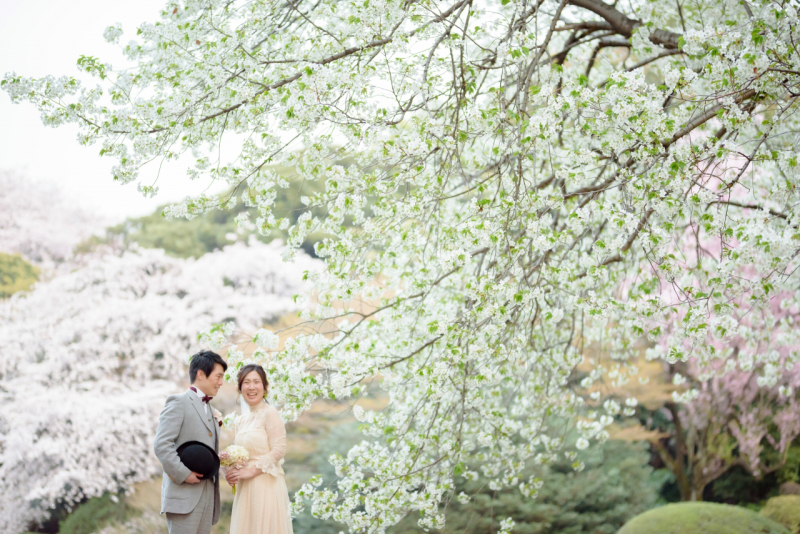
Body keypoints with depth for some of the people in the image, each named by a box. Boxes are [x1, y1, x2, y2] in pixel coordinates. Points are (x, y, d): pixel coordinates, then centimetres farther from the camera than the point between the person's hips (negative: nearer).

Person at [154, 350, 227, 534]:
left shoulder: (211, 410, 22)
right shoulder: (178, 402, -4)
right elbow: (162, 445, -14)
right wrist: (184, 474, -16)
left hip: (208, 496, 8)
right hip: (184, 496, -8)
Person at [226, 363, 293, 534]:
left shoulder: (270, 414, -7)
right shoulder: (240, 421, 14)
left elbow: (279, 450, -14)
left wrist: (250, 471, -15)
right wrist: (232, 472, 1)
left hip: (266, 486, -7)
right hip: (245, 489, 7)